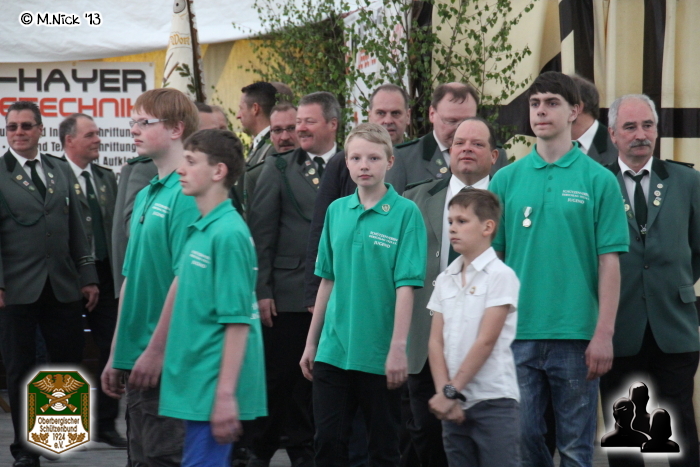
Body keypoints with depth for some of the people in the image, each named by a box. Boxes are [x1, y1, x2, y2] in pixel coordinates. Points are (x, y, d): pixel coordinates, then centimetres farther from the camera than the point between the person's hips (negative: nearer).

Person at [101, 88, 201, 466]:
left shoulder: (187, 194, -13)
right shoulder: (146, 196, 16)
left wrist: (156, 350, -20)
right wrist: (117, 355, 18)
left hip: (168, 361, -9)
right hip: (139, 360, 9)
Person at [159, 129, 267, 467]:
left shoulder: (228, 233, -15)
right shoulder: (199, 230, 13)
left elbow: (237, 321, -18)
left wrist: (226, 394, -21)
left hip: (212, 386, -9)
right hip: (195, 385, 9)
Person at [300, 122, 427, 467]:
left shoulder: (405, 213, -7)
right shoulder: (336, 211, 7)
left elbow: (406, 286, -12)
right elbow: (328, 280, 14)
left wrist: (398, 348, -17)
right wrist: (311, 342, 13)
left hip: (378, 356, -4)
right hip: (333, 349, 4)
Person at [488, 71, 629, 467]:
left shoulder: (599, 180, 0)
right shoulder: (506, 179, 7)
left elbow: (610, 261, -3)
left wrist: (604, 334, -9)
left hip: (576, 335, -2)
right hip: (517, 334, 2)